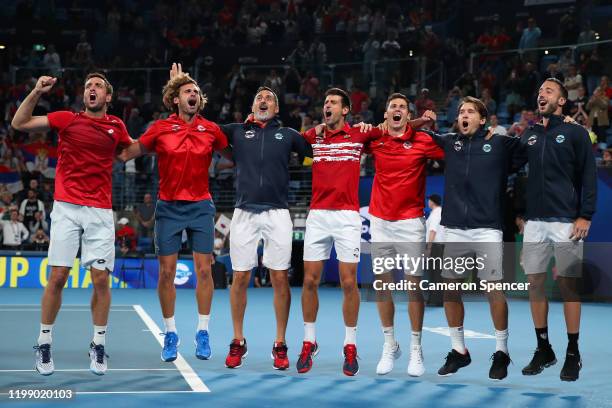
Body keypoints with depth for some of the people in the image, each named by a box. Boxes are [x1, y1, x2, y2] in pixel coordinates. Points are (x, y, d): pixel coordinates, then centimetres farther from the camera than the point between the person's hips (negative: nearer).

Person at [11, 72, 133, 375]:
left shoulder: (116, 126, 10)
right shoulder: (66, 119, 4)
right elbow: (19, 123, 3)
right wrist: (36, 92, -8)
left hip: (100, 212, 1)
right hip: (66, 209, -1)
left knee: (101, 279, -2)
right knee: (57, 276, -3)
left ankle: (98, 346, 10)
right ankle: (44, 344, 8)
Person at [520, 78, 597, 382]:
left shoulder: (575, 133, 2)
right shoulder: (529, 135, 14)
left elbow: (588, 175, -2)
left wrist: (585, 216, -11)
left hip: (566, 221, -4)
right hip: (534, 221, 4)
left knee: (568, 285, -2)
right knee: (535, 283, 4)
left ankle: (573, 353, 4)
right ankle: (543, 349, 14)